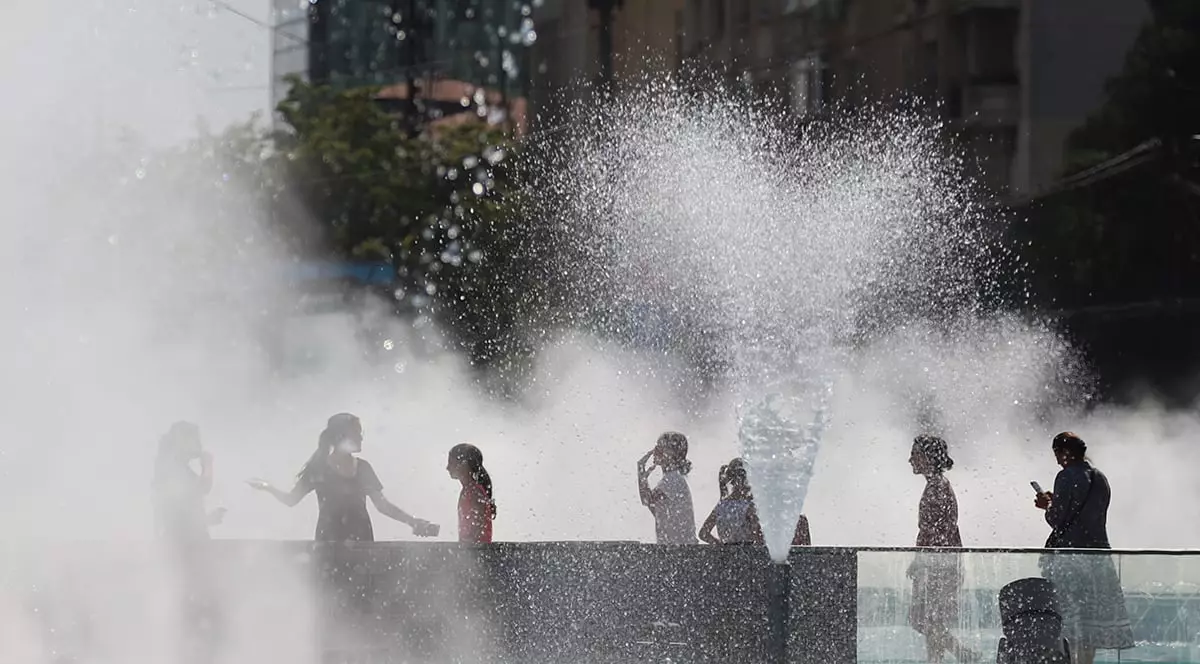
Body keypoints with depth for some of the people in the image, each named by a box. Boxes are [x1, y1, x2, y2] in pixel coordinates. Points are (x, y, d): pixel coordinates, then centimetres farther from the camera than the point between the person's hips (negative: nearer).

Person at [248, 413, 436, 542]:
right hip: (330, 541, -4)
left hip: (360, 542, 4)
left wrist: (413, 521, 9)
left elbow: (382, 505, 16)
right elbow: (291, 499, -2)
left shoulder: (362, 468, 11)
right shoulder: (319, 468, -1)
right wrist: (268, 488, -20)